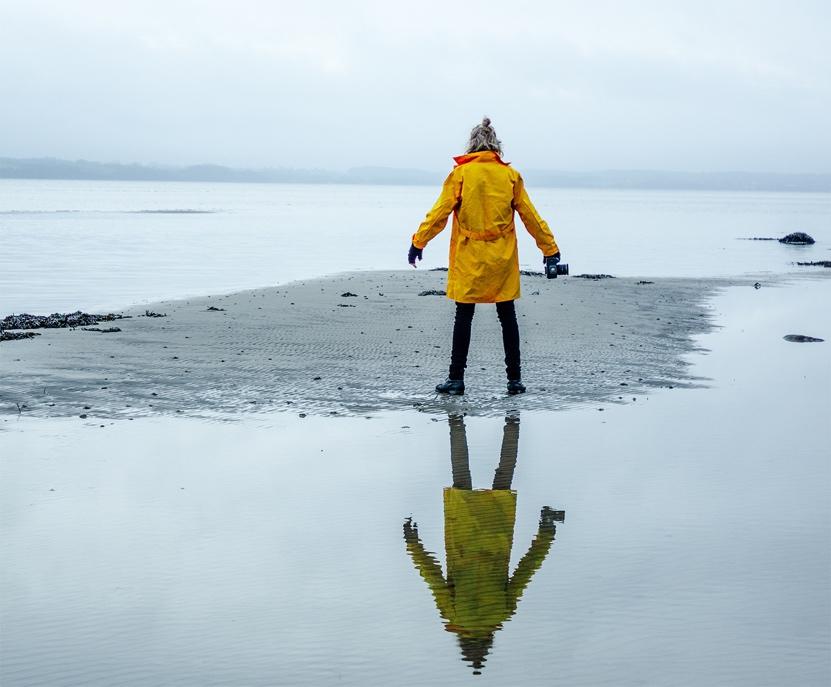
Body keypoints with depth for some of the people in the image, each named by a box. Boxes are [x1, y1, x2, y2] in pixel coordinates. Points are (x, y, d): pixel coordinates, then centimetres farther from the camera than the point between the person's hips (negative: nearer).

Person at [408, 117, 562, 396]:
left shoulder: (461, 173, -3)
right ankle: (514, 378, 9)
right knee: (507, 316, 7)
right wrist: (550, 248, 13)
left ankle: (456, 378, 3)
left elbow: (440, 212, -6)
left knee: (464, 315, 3)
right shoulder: (510, 175, 3)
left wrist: (419, 242, 1)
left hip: (469, 258, -2)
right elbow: (530, 216, 7)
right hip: (502, 258, 2)